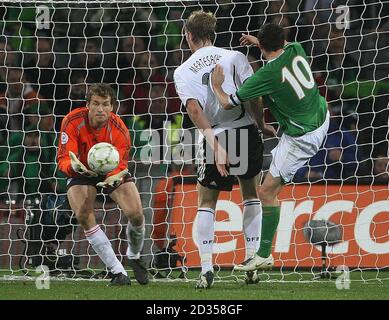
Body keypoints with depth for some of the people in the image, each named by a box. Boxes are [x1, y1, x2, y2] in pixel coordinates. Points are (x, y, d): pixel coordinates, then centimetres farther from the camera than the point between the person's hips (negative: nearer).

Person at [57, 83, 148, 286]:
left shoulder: (119, 129, -26)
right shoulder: (72, 122, -26)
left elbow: (120, 165, -24)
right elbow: (63, 159, -27)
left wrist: (113, 178, -48)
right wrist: (73, 166, -51)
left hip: (112, 171, 0)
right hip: (82, 171, 0)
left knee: (135, 213, -19)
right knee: (83, 216, -25)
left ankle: (134, 257, 17)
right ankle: (118, 273, -18)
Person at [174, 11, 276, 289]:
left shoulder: (183, 72, 6)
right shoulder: (234, 57, 6)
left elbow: (195, 111, -8)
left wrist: (215, 145, -14)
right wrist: (262, 126, 5)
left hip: (214, 137, 0)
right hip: (246, 130, 0)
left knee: (206, 201, 14)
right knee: (251, 193, 20)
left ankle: (206, 267, 1)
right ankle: (252, 258, 13)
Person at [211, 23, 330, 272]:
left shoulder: (267, 74, -26)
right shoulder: (296, 51, -8)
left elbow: (229, 103, -15)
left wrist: (217, 86, 3)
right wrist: (258, 41, 29)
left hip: (302, 138, -7)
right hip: (322, 117, 7)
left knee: (267, 192, -2)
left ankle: (264, 256, 2)